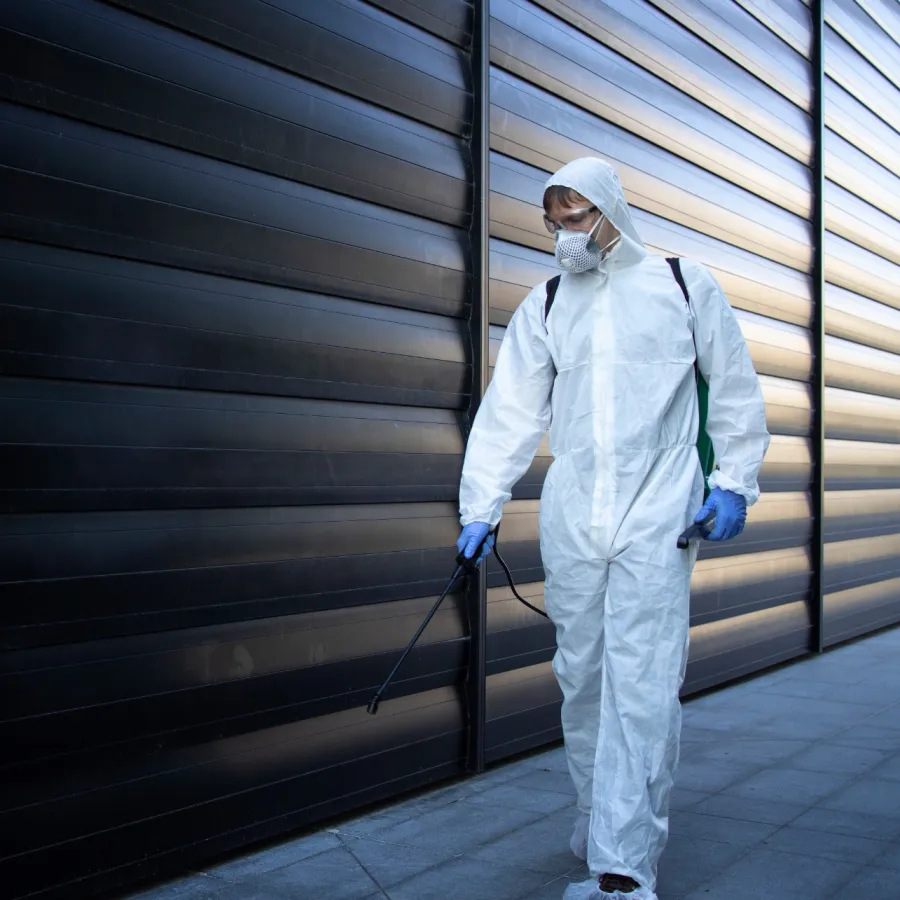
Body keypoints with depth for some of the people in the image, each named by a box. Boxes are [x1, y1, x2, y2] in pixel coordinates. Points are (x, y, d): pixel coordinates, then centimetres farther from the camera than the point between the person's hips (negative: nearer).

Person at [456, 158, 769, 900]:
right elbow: (510, 412, 7)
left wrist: (734, 482, 2)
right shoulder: (543, 308, 11)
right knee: (581, 678, 8)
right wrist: (481, 507, 0)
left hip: (656, 517, -3)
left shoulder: (684, 284, 5)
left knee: (641, 686, -10)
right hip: (572, 522, 4)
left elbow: (734, 387, 9)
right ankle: (600, 819, 27)